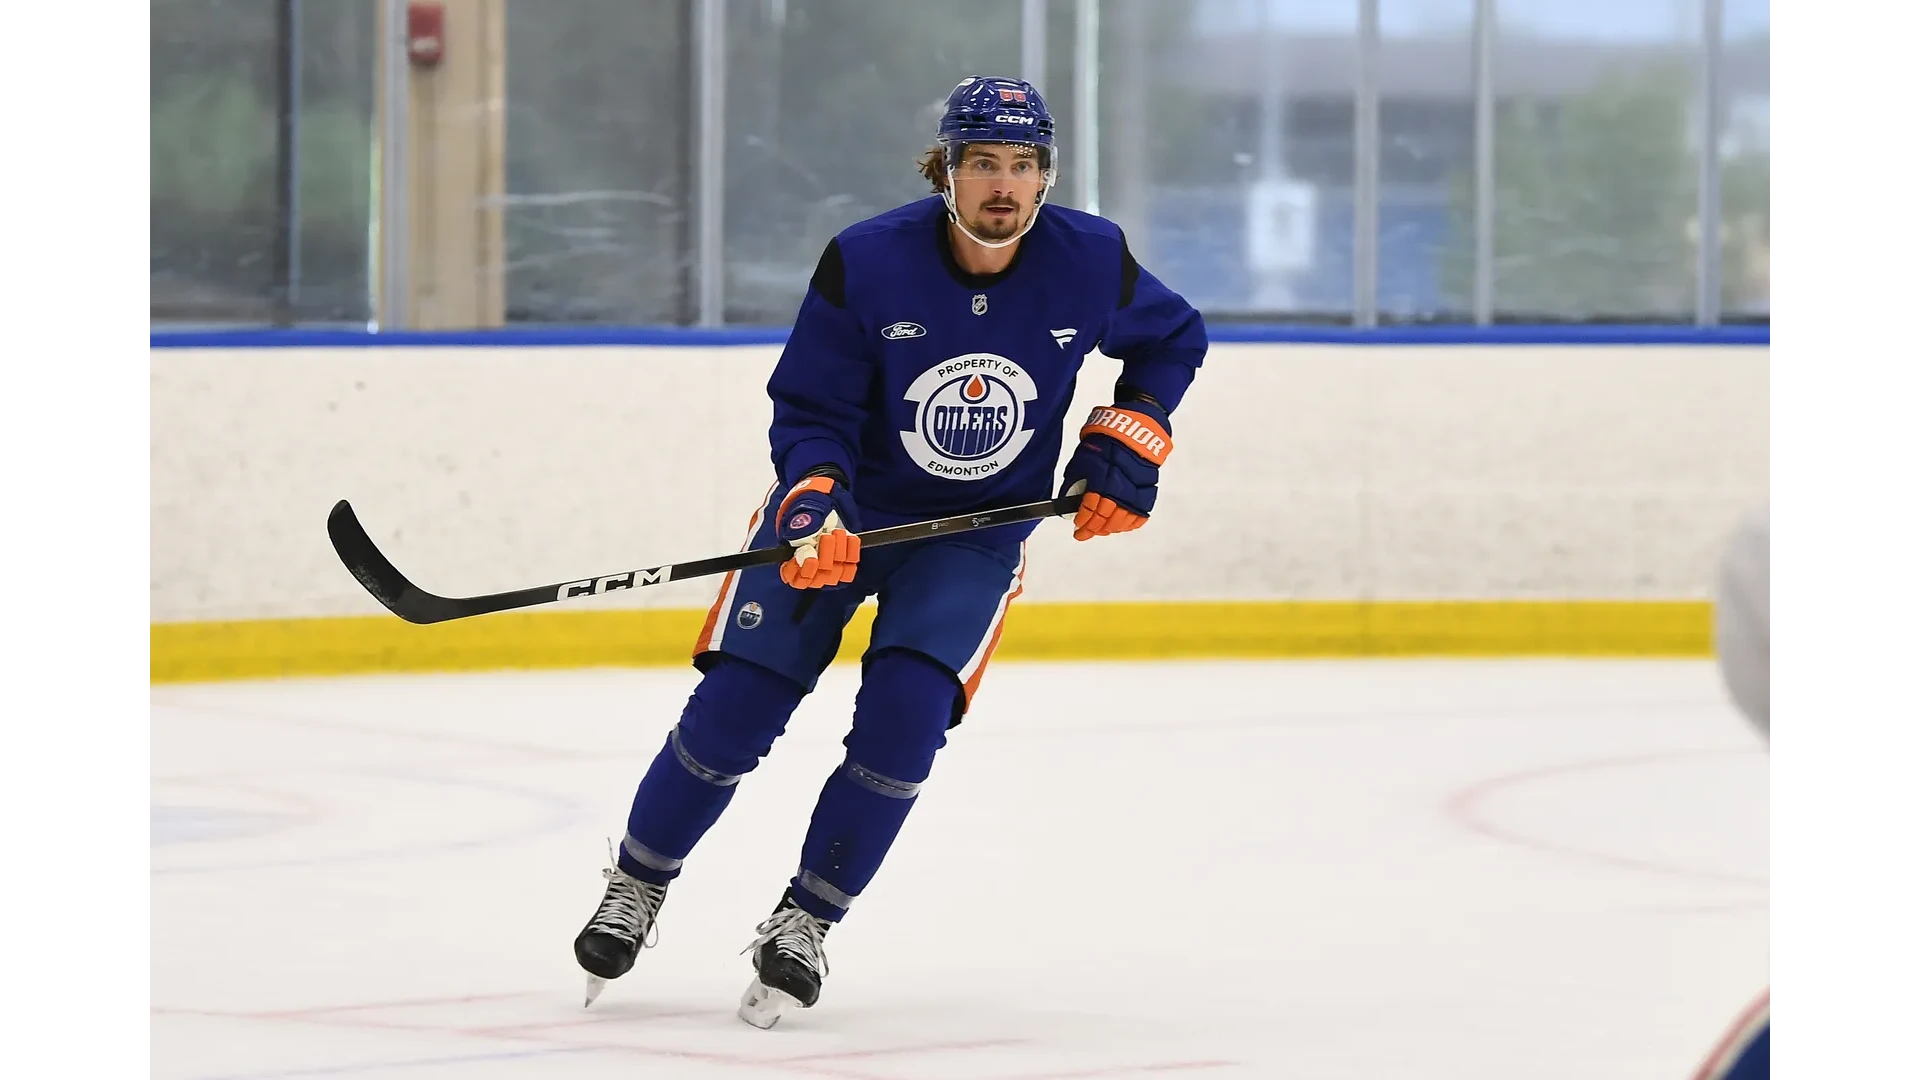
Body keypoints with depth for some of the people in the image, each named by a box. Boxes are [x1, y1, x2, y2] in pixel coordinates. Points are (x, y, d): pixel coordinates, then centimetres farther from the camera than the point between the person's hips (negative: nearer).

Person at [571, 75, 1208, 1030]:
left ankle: (805, 922, -3)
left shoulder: (1090, 263, -15)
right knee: (733, 711, -6)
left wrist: (1128, 441, -6)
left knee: (905, 715, -20)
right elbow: (809, 411, -13)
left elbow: (1175, 337, 7)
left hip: (979, 531, 1)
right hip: (844, 504, -1)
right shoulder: (865, 263, -21)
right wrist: (810, 502, -31)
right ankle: (637, 885, 18)